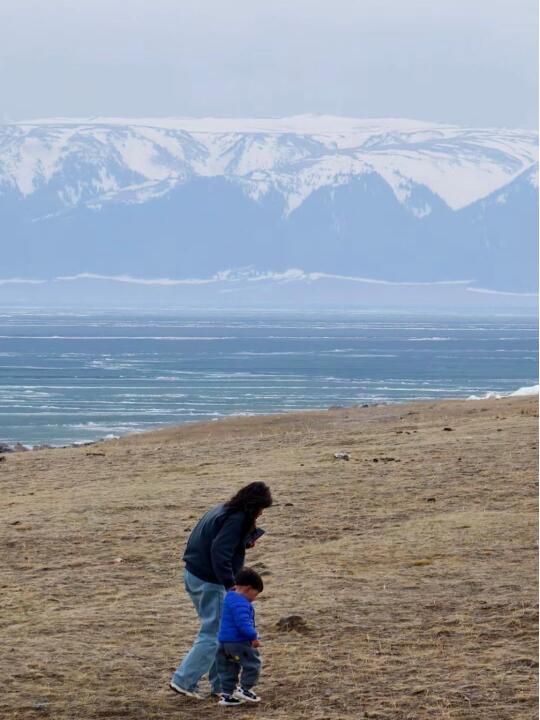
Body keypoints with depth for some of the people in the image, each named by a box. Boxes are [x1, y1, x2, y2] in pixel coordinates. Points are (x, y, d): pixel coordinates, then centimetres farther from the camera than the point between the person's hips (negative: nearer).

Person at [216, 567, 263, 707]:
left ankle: (227, 695, 18)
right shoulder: (240, 603, -21)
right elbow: (243, 622, -29)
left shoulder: (230, 598, 15)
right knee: (252, 663, 3)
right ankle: (245, 689, 5)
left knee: (229, 669, 15)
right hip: (238, 642, -10)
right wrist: (253, 636, -23)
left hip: (225, 642, 10)